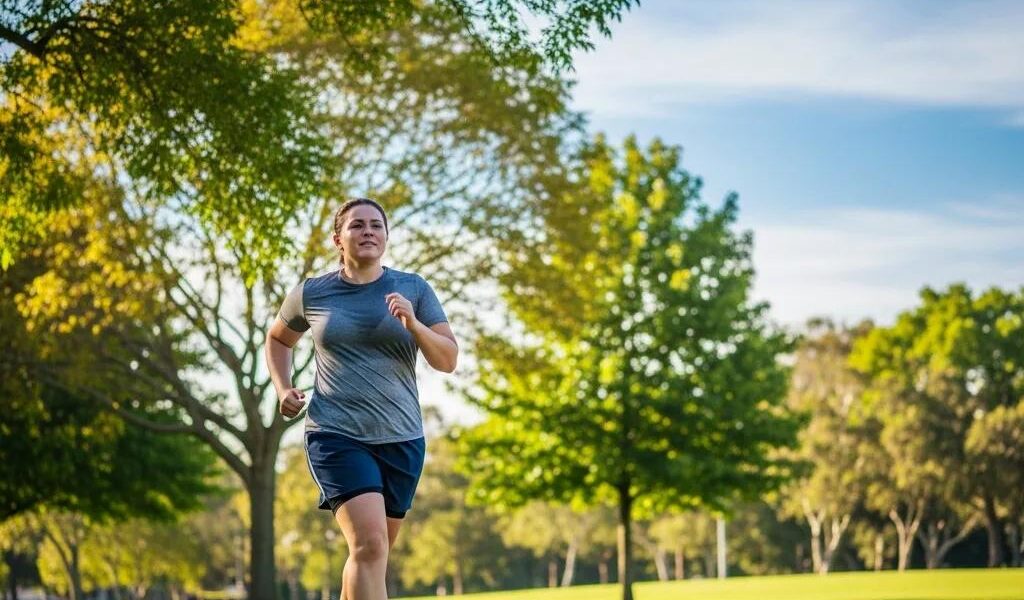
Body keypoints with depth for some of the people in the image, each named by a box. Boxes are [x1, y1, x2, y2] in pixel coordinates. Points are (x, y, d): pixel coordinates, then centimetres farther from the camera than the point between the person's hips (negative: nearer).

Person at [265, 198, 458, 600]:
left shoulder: (414, 290, 5)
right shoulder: (311, 294, 4)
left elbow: (448, 360, 0)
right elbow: (277, 338, 24)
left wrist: (412, 323, -17)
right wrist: (283, 389, 7)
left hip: (401, 438, 3)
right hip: (336, 435, -3)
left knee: (372, 551, 13)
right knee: (369, 543, -20)